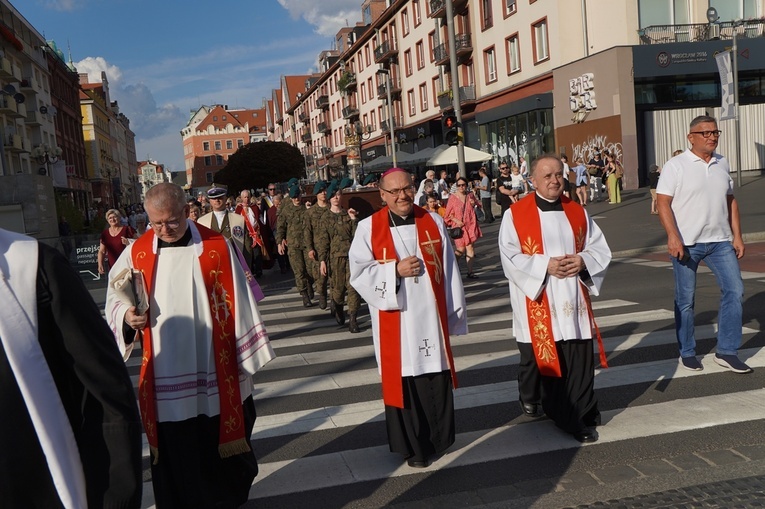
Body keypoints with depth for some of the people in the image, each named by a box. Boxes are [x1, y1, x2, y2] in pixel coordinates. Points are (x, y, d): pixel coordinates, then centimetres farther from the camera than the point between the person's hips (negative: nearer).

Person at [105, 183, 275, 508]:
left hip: (216, 375, -1)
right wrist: (126, 315, -14)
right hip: (164, 378, 1)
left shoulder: (217, 247, -4)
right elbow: (115, 298, 9)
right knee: (173, 453, 10)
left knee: (222, 443, 13)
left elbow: (238, 304, -1)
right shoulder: (137, 252, 1)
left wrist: (247, 357, 0)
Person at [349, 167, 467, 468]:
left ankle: (439, 438, 29)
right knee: (403, 383, 5)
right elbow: (359, 273, -5)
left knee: (437, 383, 9)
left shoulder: (433, 222, 5)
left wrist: (455, 313, 4)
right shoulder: (368, 228, -2)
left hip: (432, 319, 2)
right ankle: (413, 446, 21)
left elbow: (449, 271, 6)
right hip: (395, 323, -2)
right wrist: (395, 270, -17)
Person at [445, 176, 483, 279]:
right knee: (461, 249, -4)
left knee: (470, 247, 3)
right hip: (459, 226, -4)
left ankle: (470, 271, 9)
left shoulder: (470, 195, 6)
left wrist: (474, 204, 1)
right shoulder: (453, 198, -6)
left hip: (470, 225, 4)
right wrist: (456, 221, -15)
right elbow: (449, 214, -3)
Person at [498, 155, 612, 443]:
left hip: (573, 301, 3)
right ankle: (531, 399, 37)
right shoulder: (515, 214, -4)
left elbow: (600, 249, 9)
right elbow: (510, 257, -10)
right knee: (539, 357, 10)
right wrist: (545, 265, -20)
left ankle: (579, 419, 13)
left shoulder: (577, 212, 9)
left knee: (578, 362, 1)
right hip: (536, 303, -3)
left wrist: (582, 261, -11)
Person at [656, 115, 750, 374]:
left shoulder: (722, 163, 11)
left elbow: (730, 200, 16)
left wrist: (737, 235, 10)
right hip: (686, 243, -5)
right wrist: (672, 236, -23)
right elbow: (663, 202, -12)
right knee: (685, 299, 4)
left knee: (734, 290, -2)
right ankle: (687, 353, 17)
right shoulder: (676, 165, -6)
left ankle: (727, 351, 8)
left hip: (720, 241, 5)